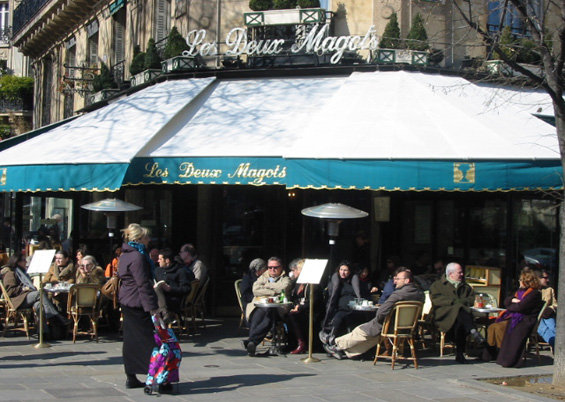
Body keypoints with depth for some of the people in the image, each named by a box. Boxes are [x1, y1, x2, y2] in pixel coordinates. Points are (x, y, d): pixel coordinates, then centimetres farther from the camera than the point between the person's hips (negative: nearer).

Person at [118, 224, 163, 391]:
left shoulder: (125, 255, 15)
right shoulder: (137, 257, -17)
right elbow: (143, 284, -21)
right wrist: (152, 306, -22)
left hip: (126, 301, 10)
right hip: (137, 304, -10)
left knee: (131, 340, 11)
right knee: (147, 339, -7)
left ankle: (131, 377, 15)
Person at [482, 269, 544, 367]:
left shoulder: (534, 293, -10)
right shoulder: (520, 291, 21)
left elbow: (520, 306, -20)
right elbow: (506, 301, 19)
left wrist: (509, 307, -1)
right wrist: (513, 300, -3)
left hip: (524, 321, -10)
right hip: (513, 318, 10)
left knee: (498, 328, -28)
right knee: (492, 327, -8)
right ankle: (489, 354, -3)